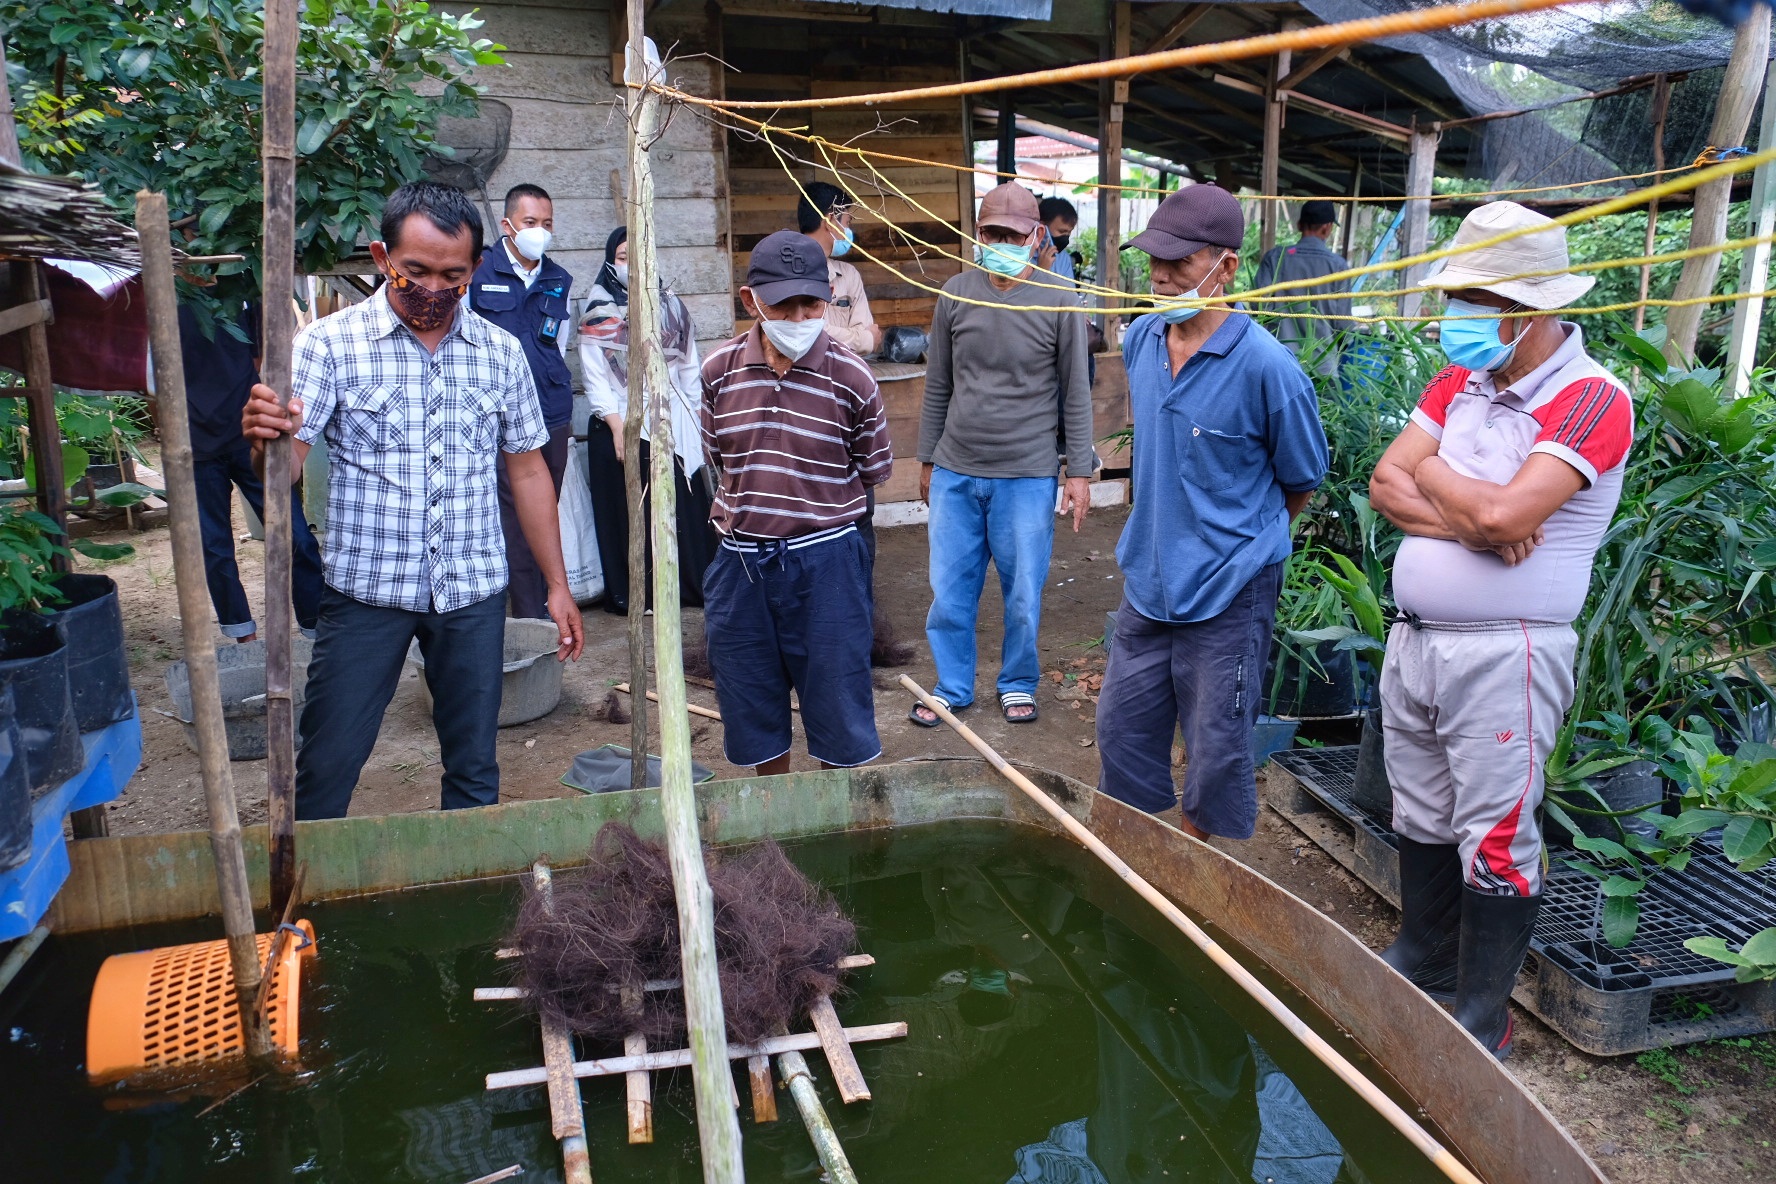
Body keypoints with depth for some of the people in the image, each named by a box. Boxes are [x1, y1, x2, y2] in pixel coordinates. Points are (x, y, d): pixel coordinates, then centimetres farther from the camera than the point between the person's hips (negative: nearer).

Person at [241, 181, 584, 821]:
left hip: (474, 594, 3)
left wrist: (557, 586, 7)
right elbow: (284, 467, -14)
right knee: (324, 771, 3)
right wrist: (264, 438, -38)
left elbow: (527, 468, 9)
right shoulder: (331, 343, -5)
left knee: (475, 769, 12)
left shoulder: (500, 352, 4)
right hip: (366, 591, -2)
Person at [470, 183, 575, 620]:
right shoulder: (479, 272, 0)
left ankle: (546, 603, 19)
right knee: (514, 516, -6)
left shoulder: (559, 280, 14)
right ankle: (530, 614, -1)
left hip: (553, 416, 5)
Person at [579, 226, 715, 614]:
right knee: (628, 513, 0)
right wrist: (617, 427, -13)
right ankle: (631, 594, 7)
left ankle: (690, 584, 10)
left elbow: (690, 366, 13)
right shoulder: (599, 312, 2)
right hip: (621, 425, -2)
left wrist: (694, 418, 6)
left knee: (683, 506, 0)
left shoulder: (670, 305, 12)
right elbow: (594, 376, -4)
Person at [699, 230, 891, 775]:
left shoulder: (850, 377, -9)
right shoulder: (720, 371, -2)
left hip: (824, 561, -3)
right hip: (739, 562, 3)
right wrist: (748, 508, 9)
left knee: (838, 714, 7)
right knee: (752, 712, 17)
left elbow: (874, 470, 4)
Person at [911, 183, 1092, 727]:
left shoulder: (1058, 303, -4)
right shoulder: (956, 294, 3)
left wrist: (1080, 470, 0)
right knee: (949, 590, 8)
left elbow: (1075, 393, 1)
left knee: (1023, 594, 8)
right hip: (955, 472, 2)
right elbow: (938, 385, 10)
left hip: (1026, 476, -2)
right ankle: (952, 687, 27)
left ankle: (1018, 684, 30)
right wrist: (927, 459, 13)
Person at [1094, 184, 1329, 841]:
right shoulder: (1142, 337, -1)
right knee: (1122, 734, 16)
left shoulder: (1266, 367, -20)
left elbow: (1301, 484, -5)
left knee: (1217, 756, 8)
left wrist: (1238, 540, 9)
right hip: (1146, 582, 6)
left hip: (1227, 596, -6)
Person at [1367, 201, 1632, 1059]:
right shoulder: (1462, 380, 9)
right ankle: (1422, 957, 39)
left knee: (1494, 840, 1)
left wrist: (1430, 477, -7)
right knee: (1421, 817, 20)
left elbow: (1504, 512, -26)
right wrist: (1469, 520, -15)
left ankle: (1482, 1019, 15)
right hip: (1414, 637, 7)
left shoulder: (1590, 401, -14)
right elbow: (1386, 484, 2)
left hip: (1503, 655, -7)